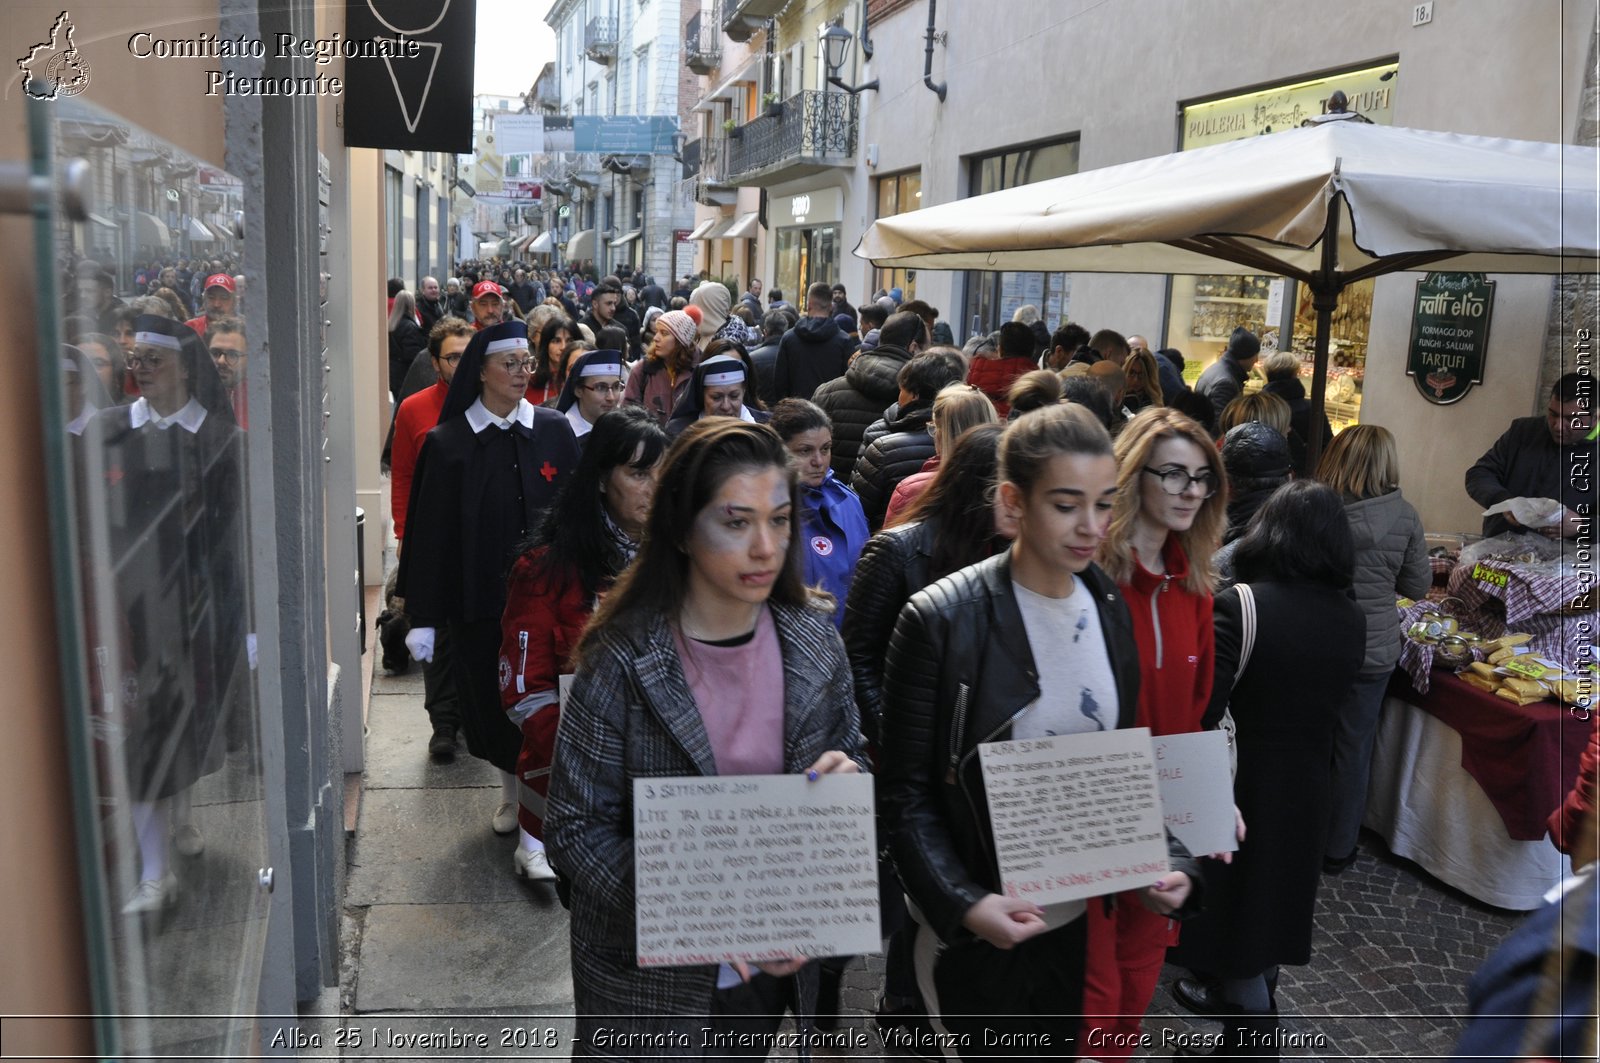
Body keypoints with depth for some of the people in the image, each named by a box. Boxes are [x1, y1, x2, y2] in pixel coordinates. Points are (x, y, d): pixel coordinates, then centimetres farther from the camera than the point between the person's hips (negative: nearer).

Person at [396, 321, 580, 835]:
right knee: (491, 697, 11)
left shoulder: (554, 431, -1)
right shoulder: (447, 442, -3)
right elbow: (429, 531, -3)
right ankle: (512, 792, 33)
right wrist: (422, 616, -4)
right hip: (478, 597, 0)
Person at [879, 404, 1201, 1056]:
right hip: (982, 929, -5)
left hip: (1080, 916, 5)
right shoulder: (941, 619, -17)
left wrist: (1169, 860, -7)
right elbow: (907, 792, -14)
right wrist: (962, 903, -25)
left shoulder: (1109, 609, 0)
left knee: (1062, 1044, 20)